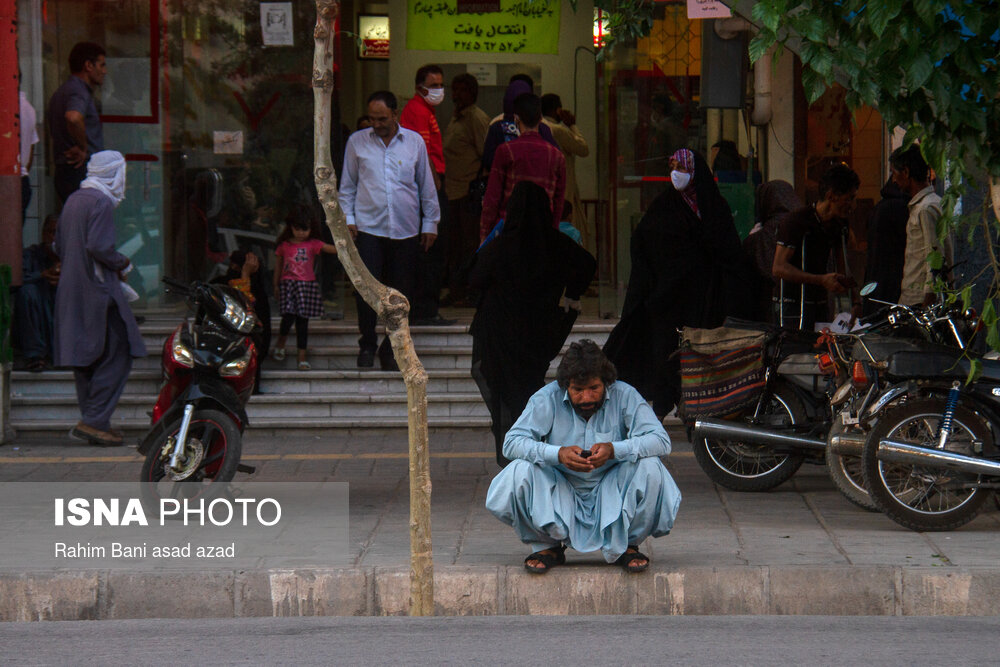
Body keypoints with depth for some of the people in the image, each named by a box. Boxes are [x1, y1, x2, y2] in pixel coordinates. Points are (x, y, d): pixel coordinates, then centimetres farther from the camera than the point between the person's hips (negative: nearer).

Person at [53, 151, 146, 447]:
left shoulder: (73, 200, 15)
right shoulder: (101, 203, -13)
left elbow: (59, 246, 19)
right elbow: (98, 246, -23)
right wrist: (123, 264, -6)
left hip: (71, 289, 9)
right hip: (98, 290, -9)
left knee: (85, 356, 12)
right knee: (118, 355, -6)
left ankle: (91, 421, 14)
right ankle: (95, 420, -12)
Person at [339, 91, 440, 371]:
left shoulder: (414, 142, 7)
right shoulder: (357, 142, 6)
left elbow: (426, 186, 13)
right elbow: (347, 185, 13)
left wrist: (430, 223, 12)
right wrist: (347, 218, 3)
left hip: (406, 230, 1)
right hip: (368, 228, -1)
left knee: (401, 293, 2)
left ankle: (391, 350, 13)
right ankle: (367, 346, 3)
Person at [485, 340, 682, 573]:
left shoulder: (624, 396, -11)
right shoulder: (547, 399, -10)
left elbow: (661, 440, -19)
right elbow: (512, 442, -18)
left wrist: (614, 450, -37)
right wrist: (558, 454, -36)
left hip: (610, 494, 0)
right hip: (560, 496, 0)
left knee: (649, 467, -26)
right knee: (521, 471, -27)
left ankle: (626, 545, -3)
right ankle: (547, 546, -2)